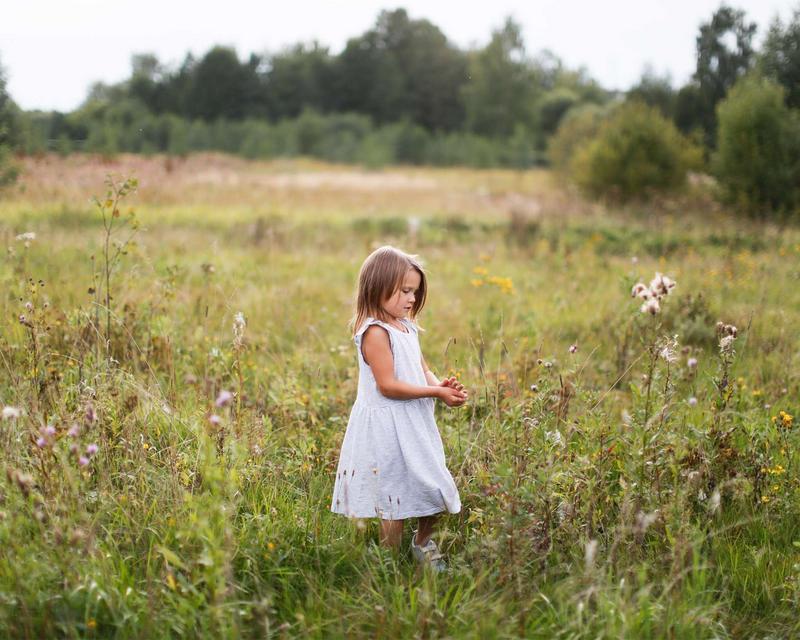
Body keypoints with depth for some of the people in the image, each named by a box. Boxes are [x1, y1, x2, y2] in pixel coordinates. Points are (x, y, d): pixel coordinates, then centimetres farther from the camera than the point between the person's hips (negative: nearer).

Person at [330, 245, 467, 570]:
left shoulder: (407, 327, 11)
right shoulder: (375, 332, -18)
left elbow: (422, 368, 14)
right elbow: (388, 386, -22)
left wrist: (441, 384, -9)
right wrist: (435, 393, -20)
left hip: (416, 423, 9)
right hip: (387, 428, -9)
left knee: (434, 490, 16)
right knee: (394, 499, 2)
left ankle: (423, 542, 38)